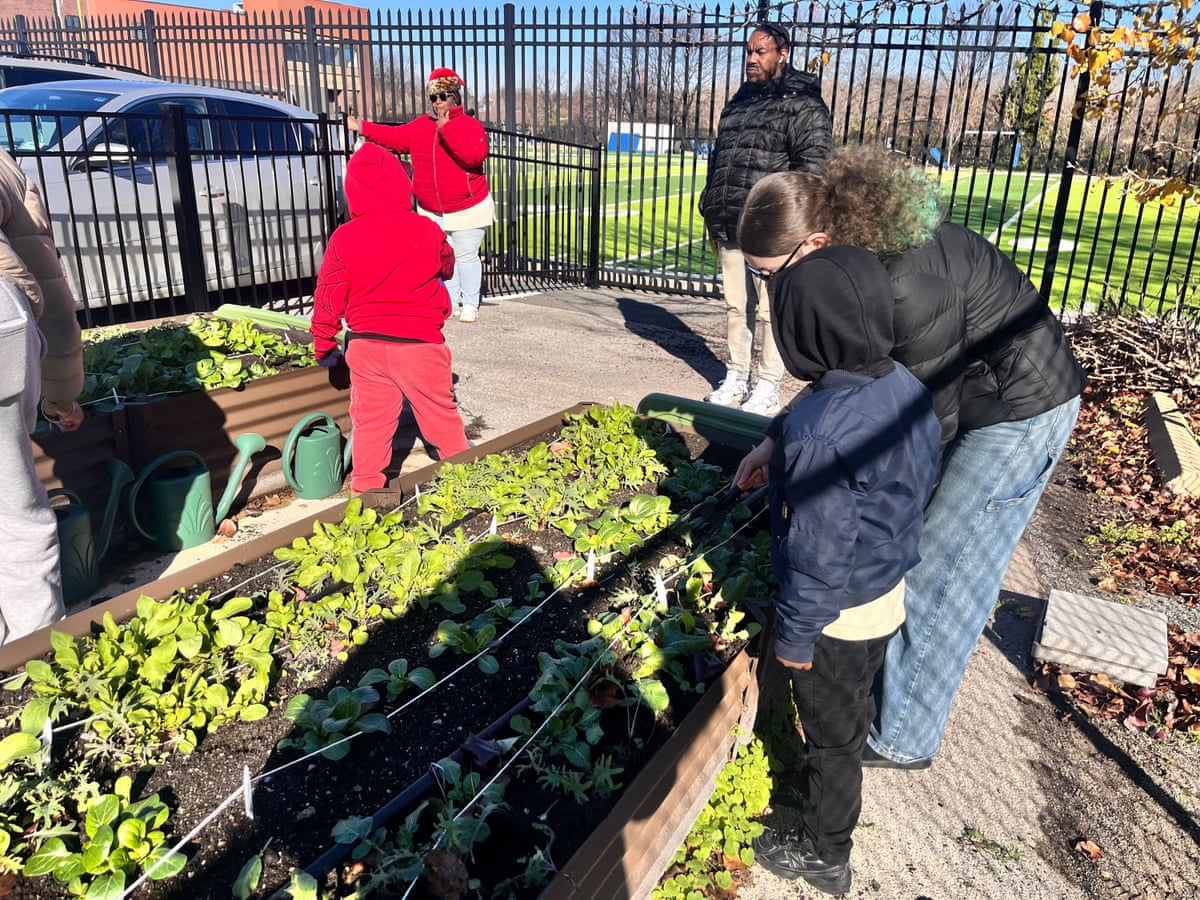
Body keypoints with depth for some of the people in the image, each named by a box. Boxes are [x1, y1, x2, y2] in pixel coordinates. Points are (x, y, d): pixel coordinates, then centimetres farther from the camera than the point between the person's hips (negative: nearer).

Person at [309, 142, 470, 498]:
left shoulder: (343, 238, -5)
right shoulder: (426, 231, -5)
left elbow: (328, 297, -1)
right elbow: (447, 267, 16)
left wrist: (324, 345, 11)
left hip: (365, 345, 1)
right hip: (420, 343, -1)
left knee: (370, 419, 11)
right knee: (440, 412, 14)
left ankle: (367, 488, 17)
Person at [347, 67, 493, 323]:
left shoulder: (470, 125, -11)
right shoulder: (420, 125, 7)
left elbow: (474, 156, -28)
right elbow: (395, 137, 15)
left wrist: (446, 128, -29)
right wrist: (361, 127, 14)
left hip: (467, 210, -5)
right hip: (431, 212, 6)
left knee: (466, 257, 0)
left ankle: (470, 304, 10)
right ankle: (452, 301, 21)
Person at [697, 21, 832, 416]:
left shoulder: (802, 104, -4)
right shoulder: (740, 101, 20)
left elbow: (813, 165, -11)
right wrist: (712, 211, 18)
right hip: (729, 229, 7)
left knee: (770, 310, -2)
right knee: (735, 306, 12)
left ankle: (767, 390, 7)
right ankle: (734, 380, 23)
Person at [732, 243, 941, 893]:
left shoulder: (816, 432, -35)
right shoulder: (906, 387, -8)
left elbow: (816, 552, -28)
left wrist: (795, 635, -14)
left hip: (837, 615, -8)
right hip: (888, 595, 8)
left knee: (832, 730, 15)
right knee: (851, 712, 30)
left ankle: (822, 855, 39)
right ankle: (828, 777, 57)